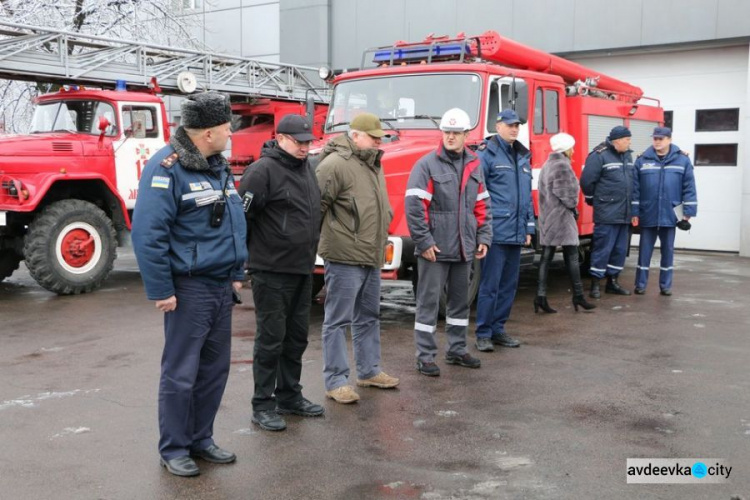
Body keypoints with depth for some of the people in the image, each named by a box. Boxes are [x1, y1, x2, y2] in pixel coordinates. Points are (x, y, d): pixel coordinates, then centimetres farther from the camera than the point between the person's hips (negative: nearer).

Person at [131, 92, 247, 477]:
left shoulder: (219, 166, 12)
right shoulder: (167, 167, -15)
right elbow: (147, 233, -19)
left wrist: (237, 274, 17)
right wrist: (160, 290, -18)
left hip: (221, 286, 8)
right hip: (189, 288, -8)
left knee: (215, 369, 14)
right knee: (180, 373, 2)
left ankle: (201, 439, 28)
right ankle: (173, 449, 17)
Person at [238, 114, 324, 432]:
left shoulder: (307, 169, 13)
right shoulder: (263, 171, -13)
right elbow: (242, 216, -16)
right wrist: (245, 259, -12)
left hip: (302, 269, 8)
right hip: (272, 271, -8)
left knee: (297, 337, 15)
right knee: (271, 338, 0)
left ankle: (289, 397, 28)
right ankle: (263, 406, 11)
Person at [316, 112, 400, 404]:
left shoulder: (373, 165, 15)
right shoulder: (335, 164, -15)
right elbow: (315, 204, -19)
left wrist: (385, 221, 22)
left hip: (372, 258, 10)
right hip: (345, 258, -9)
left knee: (369, 317, 18)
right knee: (338, 320, 0)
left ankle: (369, 371, 31)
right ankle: (335, 381, 8)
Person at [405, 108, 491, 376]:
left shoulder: (474, 166, 11)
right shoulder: (427, 165, -9)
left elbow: (482, 206, 16)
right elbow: (414, 206, -15)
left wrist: (484, 237, 8)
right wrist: (424, 242, -17)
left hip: (463, 249, 6)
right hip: (435, 249, -6)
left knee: (460, 301, 16)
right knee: (428, 301, 0)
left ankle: (457, 349, 30)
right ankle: (425, 356, 9)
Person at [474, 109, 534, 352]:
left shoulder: (522, 157, 17)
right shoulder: (487, 154, -5)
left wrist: (529, 227, 17)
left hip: (517, 233, 7)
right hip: (496, 231, -7)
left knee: (509, 284, 12)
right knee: (490, 284, -3)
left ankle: (498, 329, 23)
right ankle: (483, 333, 7)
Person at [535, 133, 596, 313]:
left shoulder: (547, 166, 16)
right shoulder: (563, 166, -12)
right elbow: (567, 194, -16)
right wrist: (573, 208, 1)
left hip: (547, 217, 9)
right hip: (562, 217, -9)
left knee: (546, 257, 5)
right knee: (571, 257, -1)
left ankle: (541, 296, 0)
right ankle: (578, 296, 5)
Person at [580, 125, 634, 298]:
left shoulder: (627, 156, 15)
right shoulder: (599, 156, -11)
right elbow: (587, 181, -12)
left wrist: (629, 203, 18)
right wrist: (595, 200, 1)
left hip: (624, 214, 8)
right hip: (606, 213, -8)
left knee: (620, 249, 11)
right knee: (603, 248, -6)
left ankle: (612, 281, 21)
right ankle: (595, 284, 2)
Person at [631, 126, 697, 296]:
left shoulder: (682, 160, 0)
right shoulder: (642, 160, 1)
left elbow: (689, 187, 0)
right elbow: (635, 187, 0)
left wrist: (688, 211, -5)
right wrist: (634, 212, -3)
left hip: (670, 214, 0)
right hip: (647, 215, 0)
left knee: (668, 251, 9)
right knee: (644, 250, 6)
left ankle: (665, 285, 19)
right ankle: (640, 284, 13)